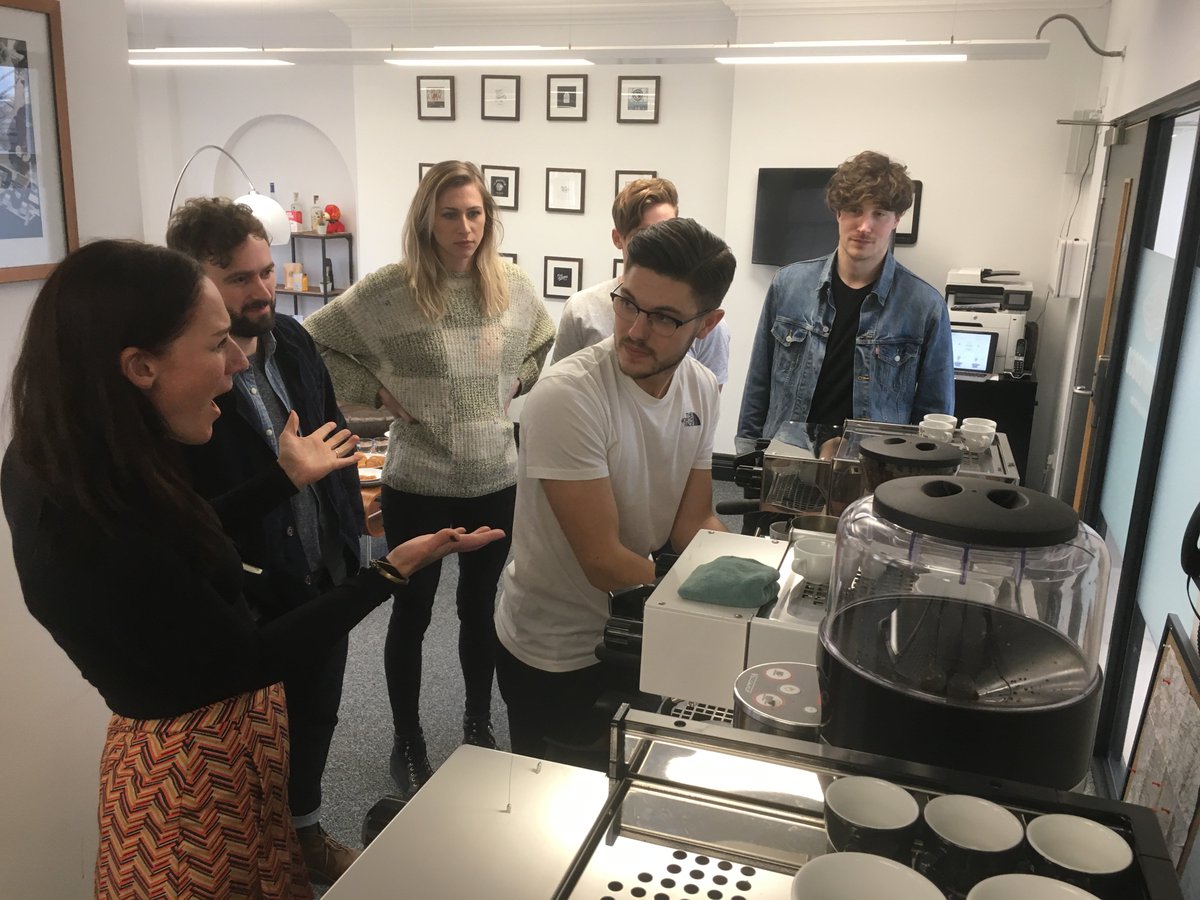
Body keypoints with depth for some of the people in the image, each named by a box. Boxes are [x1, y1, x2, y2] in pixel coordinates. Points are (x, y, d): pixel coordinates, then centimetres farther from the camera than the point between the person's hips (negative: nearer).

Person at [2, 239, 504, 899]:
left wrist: (288, 477, 12)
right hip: (199, 767, -8)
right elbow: (246, 660, -25)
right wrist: (393, 569, -26)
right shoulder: (95, 535, -36)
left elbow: (177, 542, 7)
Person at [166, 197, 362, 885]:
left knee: (317, 714, 23)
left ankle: (307, 830, 48)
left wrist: (351, 530, 9)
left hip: (326, 576, 6)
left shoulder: (292, 340, 0)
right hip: (249, 598, -6)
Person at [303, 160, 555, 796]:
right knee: (412, 614, 13)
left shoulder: (514, 287, -1)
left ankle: (479, 724, 40)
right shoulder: (387, 290, -12)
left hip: (496, 482, 3)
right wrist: (375, 391, -10)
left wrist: (516, 385, 3)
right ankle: (407, 743, 33)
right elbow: (313, 341, -5)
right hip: (416, 486, -3)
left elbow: (545, 346, 18)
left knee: (481, 607, 19)